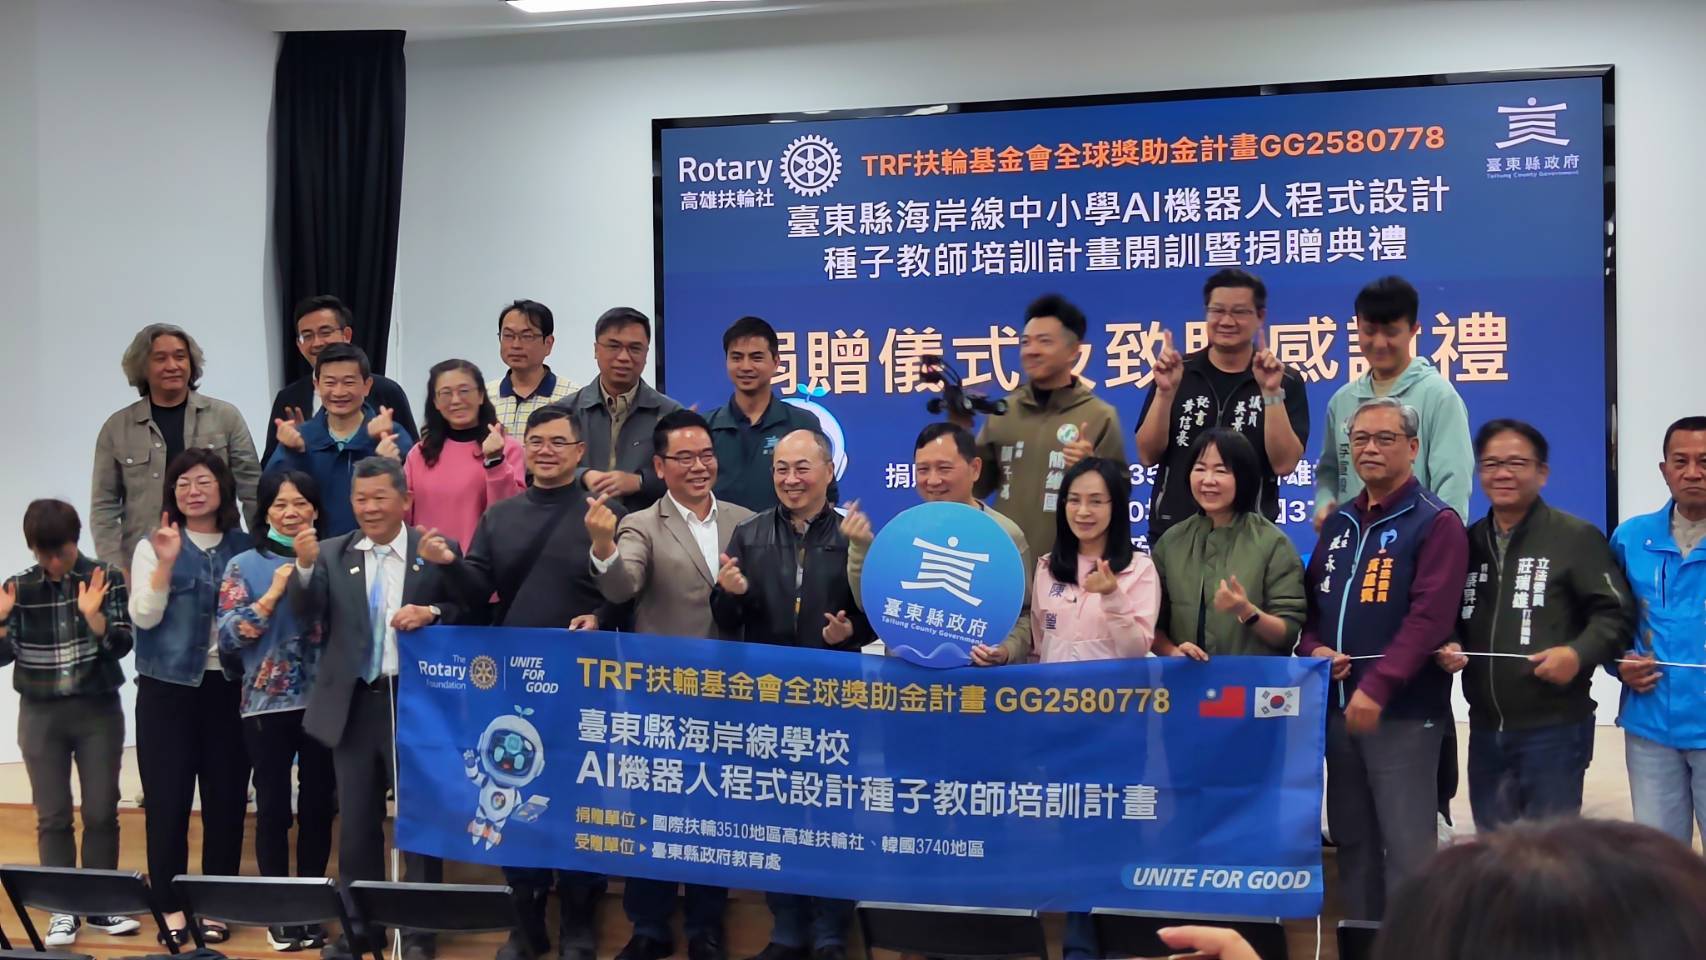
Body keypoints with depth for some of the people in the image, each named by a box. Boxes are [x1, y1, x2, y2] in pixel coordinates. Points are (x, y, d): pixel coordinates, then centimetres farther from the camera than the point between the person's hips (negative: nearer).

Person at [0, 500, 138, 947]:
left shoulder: (106, 578, -6)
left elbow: (122, 645, -10)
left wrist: (93, 616, -26)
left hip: (99, 710, -1)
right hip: (41, 713, 2)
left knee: (102, 811, 4)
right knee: (52, 815, 5)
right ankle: (63, 910, 13)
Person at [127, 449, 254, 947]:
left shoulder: (245, 546, 6)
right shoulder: (154, 546, 0)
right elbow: (144, 616, -10)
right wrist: (166, 563, -20)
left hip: (228, 686, 2)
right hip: (168, 687, -2)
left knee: (226, 797, 5)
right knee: (167, 798, 1)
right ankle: (171, 905, 12)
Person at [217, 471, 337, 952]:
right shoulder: (245, 565, 2)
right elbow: (228, 636, -5)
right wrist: (273, 595, -12)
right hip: (267, 704, -1)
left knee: (317, 805, 7)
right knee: (273, 806, 4)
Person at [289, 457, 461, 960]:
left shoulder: (438, 551, -3)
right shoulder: (332, 553, 4)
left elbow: (468, 613, -1)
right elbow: (305, 614, -7)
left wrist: (432, 613, -19)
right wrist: (305, 566, -23)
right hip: (354, 704, 3)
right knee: (356, 821, 12)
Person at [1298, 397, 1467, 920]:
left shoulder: (1436, 522, -6)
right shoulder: (1339, 524, 14)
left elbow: (1430, 616, -16)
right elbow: (1310, 602, 17)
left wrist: (1376, 687, -22)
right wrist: (1313, 648, -4)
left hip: (1402, 711, -7)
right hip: (1337, 707, 7)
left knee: (1407, 848, -3)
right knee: (1352, 842, 14)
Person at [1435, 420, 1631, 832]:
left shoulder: (1576, 536, -3)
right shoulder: (1468, 541, 13)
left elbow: (1614, 613, -8)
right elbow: (1449, 619, 20)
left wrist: (1578, 653, -23)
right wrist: (1448, 647, 0)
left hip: (1555, 727, -5)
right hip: (1485, 728, 6)